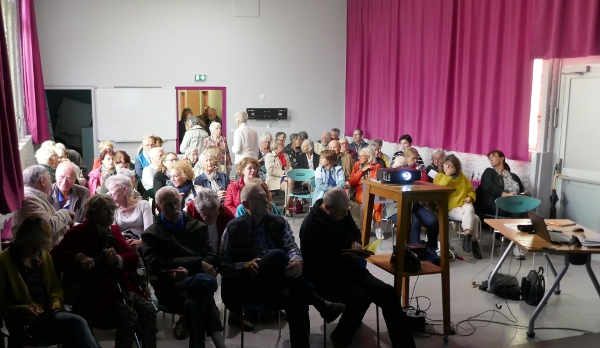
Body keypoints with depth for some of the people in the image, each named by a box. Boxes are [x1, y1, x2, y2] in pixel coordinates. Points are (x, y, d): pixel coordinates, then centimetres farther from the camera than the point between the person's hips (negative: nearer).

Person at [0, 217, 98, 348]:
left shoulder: (44, 255, 12)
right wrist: (22, 310, -21)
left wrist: (56, 301, -3)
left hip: (48, 315, 5)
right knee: (77, 322, -29)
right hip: (24, 324, -5)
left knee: (73, 336, -28)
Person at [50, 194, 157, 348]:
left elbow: (133, 258, 9)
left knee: (148, 309, -21)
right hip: (93, 289, -5)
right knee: (129, 316, -28)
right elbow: (54, 256, -5)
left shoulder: (114, 230, 15)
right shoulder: (79, 232, 2)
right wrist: (78, 257, -21)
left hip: (119, 285, 5)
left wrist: (117, 259, -13)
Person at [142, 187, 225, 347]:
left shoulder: (198, 227, 19)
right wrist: (197, 263, -14)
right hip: (169, 286, -2)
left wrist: (190, 270, -14)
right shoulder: (152, 234, 12)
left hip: (195, 278, 2)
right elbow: (159, 264, -5)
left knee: (196, 299, -37)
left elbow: (211, 257, 8)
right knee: (203, 286, -35)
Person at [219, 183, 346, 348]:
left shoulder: (279, 223, 13)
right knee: (277, 256, -34)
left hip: (278, 283, 3)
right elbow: (222, 265, 3)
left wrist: (297, 261, -27)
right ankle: (321, 305, -26)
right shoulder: (234, 228, 4)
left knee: (296, 297, -37)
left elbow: (291, 247, -2)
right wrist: (244, 265, -19)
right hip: (248, 284, -3)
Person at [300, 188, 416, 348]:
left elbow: (355, 231, 23)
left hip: (348, 268, 8)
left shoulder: (341, 213, 3)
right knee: (360, 297, -32)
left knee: (388, 293, -12)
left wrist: (356, 242, 0)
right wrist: (341, 257, -22)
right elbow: (314, 264, -20)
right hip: (325, 277, -7)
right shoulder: (311, 226, -20)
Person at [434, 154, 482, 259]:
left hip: (464, 204, 4)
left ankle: (467, 237, -29)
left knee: (469, 209, -35)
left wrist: (470, 197, 0)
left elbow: (471, 190, 22)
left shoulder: (461, 176, 17)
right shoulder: (439, 176, 5)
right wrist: (447, 175, -14)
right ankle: (473, 241, -18)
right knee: (473, 218, -30)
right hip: (451, 207, -4)